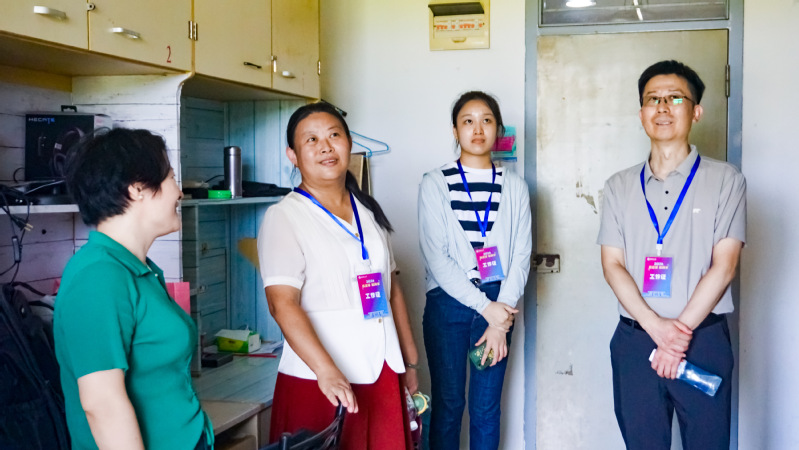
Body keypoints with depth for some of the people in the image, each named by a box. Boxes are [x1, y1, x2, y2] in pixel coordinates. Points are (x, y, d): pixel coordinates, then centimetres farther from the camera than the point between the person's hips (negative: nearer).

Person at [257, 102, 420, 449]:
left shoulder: (368, 211, 12)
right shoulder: (284, 217, -7)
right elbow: (282, 303, -17)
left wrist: (411, 362, 15)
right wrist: (327, 372, -27)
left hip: (383, 375, 5)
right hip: (318, 381, -5)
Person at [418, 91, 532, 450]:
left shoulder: (514, 187, 6)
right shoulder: (435, 184, -1)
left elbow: (521, 255, 1)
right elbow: (436, 257, -8)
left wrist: (501, 319, -9)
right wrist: (485, 307, -12)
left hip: (499, 306, 2)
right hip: (448, 303, -1)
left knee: (486, 407, 6)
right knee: (447, 403, 5)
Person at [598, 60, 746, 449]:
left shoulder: (725, 180, 1)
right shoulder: (619, 186, 9)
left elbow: (723, 266, -6)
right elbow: (613, 264, 1)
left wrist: (681, 330, -13)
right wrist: (656, 325, -12)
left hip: (703, 338, -2)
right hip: (634, 340, 2)